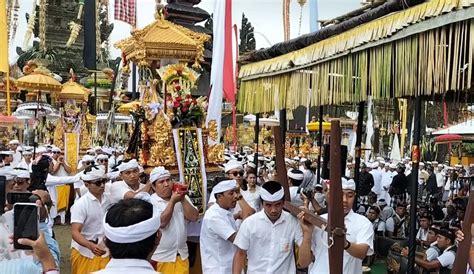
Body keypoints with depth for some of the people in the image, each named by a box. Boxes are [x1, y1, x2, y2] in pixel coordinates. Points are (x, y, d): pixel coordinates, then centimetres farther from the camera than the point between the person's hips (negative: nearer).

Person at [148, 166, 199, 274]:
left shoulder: (183, 197, 4)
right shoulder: (150, 202, -11)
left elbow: (194, 217, -6)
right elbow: (161, 222, -22)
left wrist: (183, 199, -13)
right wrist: (172, 201, -19)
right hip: (161, 257, -4)